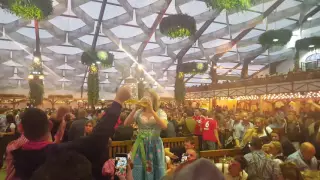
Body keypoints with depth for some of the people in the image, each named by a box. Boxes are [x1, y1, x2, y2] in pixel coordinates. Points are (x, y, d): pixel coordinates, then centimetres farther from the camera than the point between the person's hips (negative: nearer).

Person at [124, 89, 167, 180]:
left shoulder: (160, 112, -2)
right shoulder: (139, 112, 2)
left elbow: (164, 126, -21)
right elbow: (126, 123, -9)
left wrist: (152, 110, -24)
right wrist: (135, 109, -17)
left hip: (155, 145, -1)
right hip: (141, 145, 1)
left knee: (155, 171, 9)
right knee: (139, 172, 8)